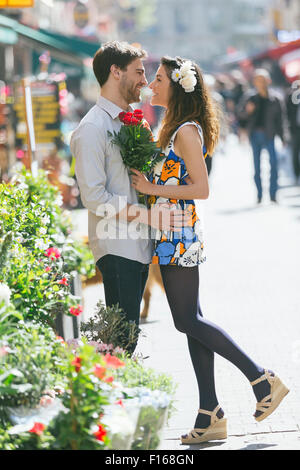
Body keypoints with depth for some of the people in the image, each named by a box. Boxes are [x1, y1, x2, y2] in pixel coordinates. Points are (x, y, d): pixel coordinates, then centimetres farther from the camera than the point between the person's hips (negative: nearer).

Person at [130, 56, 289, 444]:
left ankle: (262, 379, 0)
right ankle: (210, 416, 8)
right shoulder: (174, 129, 16)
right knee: (191, 321, 7)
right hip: (173, 236, 10)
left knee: (188, 321, -6)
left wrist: (151, 188, -17)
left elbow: (201, 190, -18)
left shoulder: (187, 131, -13)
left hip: (179, 237, -10)